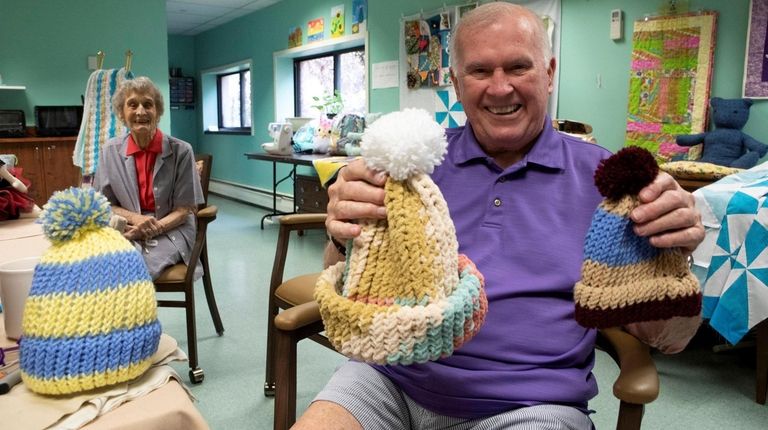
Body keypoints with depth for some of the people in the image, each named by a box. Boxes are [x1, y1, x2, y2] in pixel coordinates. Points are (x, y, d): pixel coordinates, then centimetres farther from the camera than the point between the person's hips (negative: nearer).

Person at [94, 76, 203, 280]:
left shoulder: (180, 151, -6)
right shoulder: (110, 150, 3)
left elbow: (185, 208, -2)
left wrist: (153, 228, -18)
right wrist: (136, 219, -12)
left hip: (170, 231, -2)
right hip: (126, 232, 2)